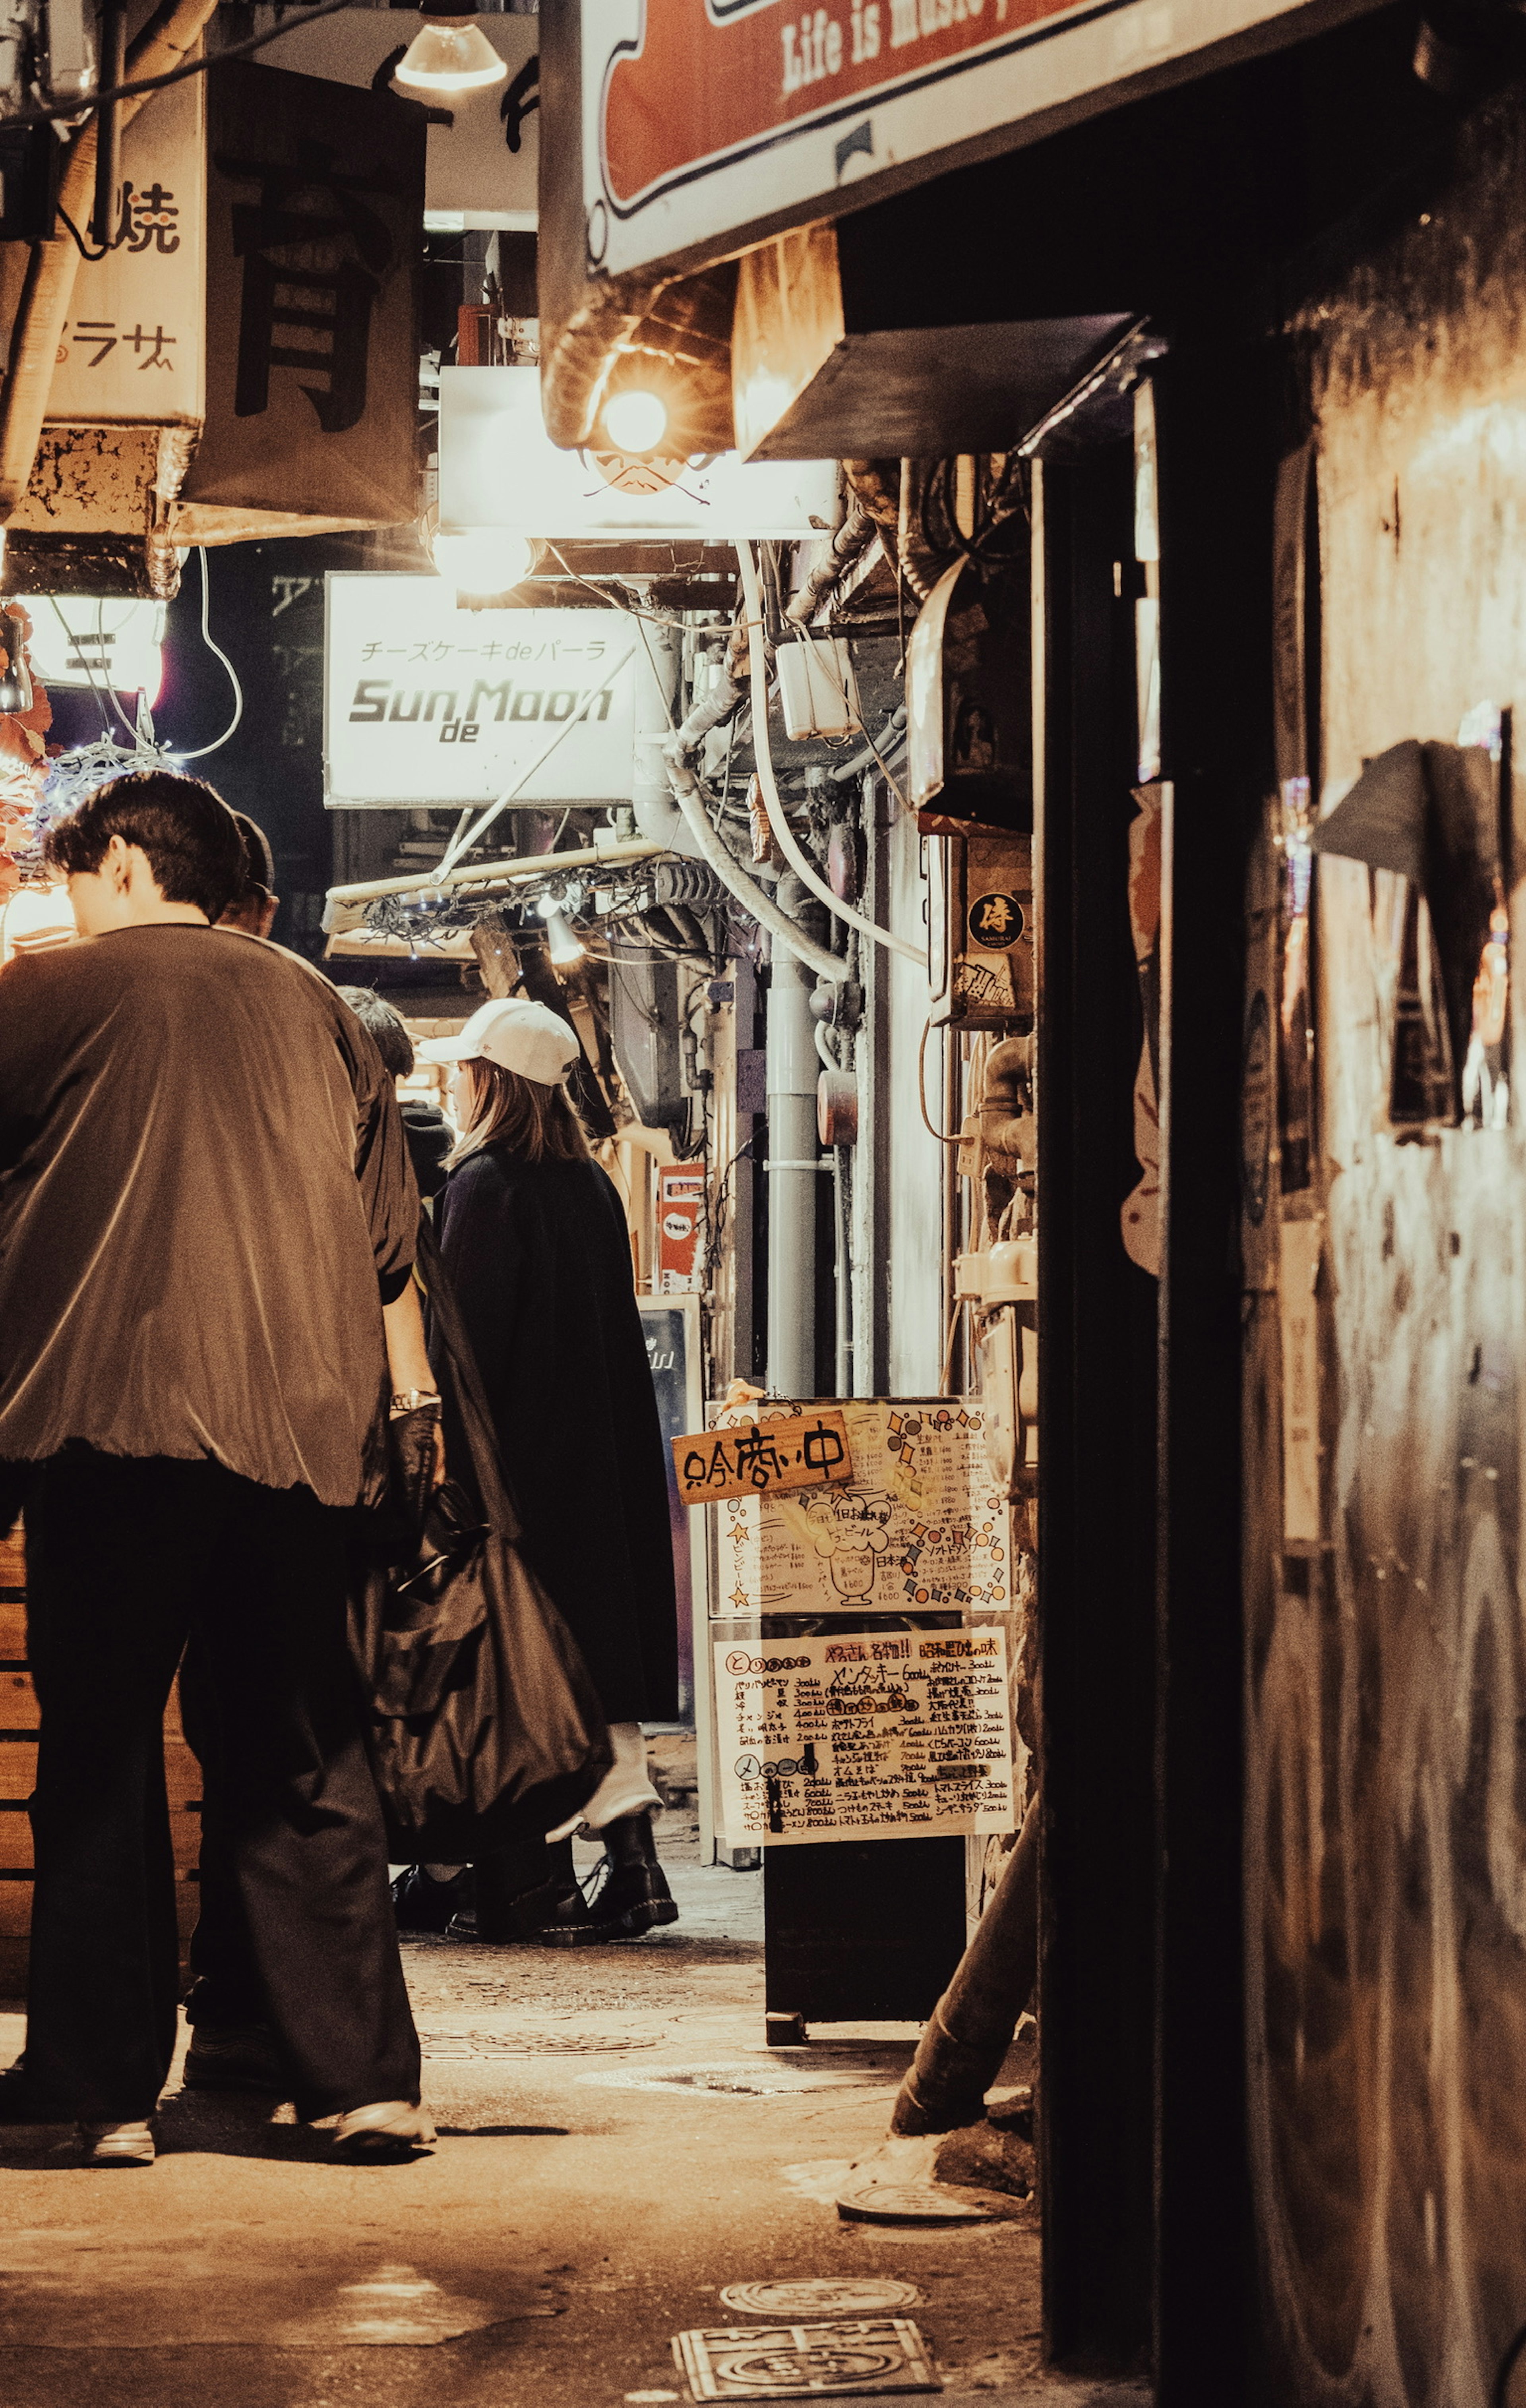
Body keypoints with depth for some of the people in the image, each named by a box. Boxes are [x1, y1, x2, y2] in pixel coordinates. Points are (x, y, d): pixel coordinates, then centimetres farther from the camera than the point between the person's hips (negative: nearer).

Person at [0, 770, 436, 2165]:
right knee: (304, 1761, 8)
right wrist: (409, 1411, 20)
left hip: (120, 1418, -4)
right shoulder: (313, 1007, 15)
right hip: (304, 1426, 4)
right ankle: (366, 2078, 4)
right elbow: (392, 1237, 16)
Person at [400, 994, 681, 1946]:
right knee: (595, 1653, 8)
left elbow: (463, 1334, -15)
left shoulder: (484, 1183, -11)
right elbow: (620, 1338, 13)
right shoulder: (594, 1186, 10)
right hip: (599, 1457, 7)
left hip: (513, 1456, -7)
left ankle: (536, 1884, -3)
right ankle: (632, 1856, 2)